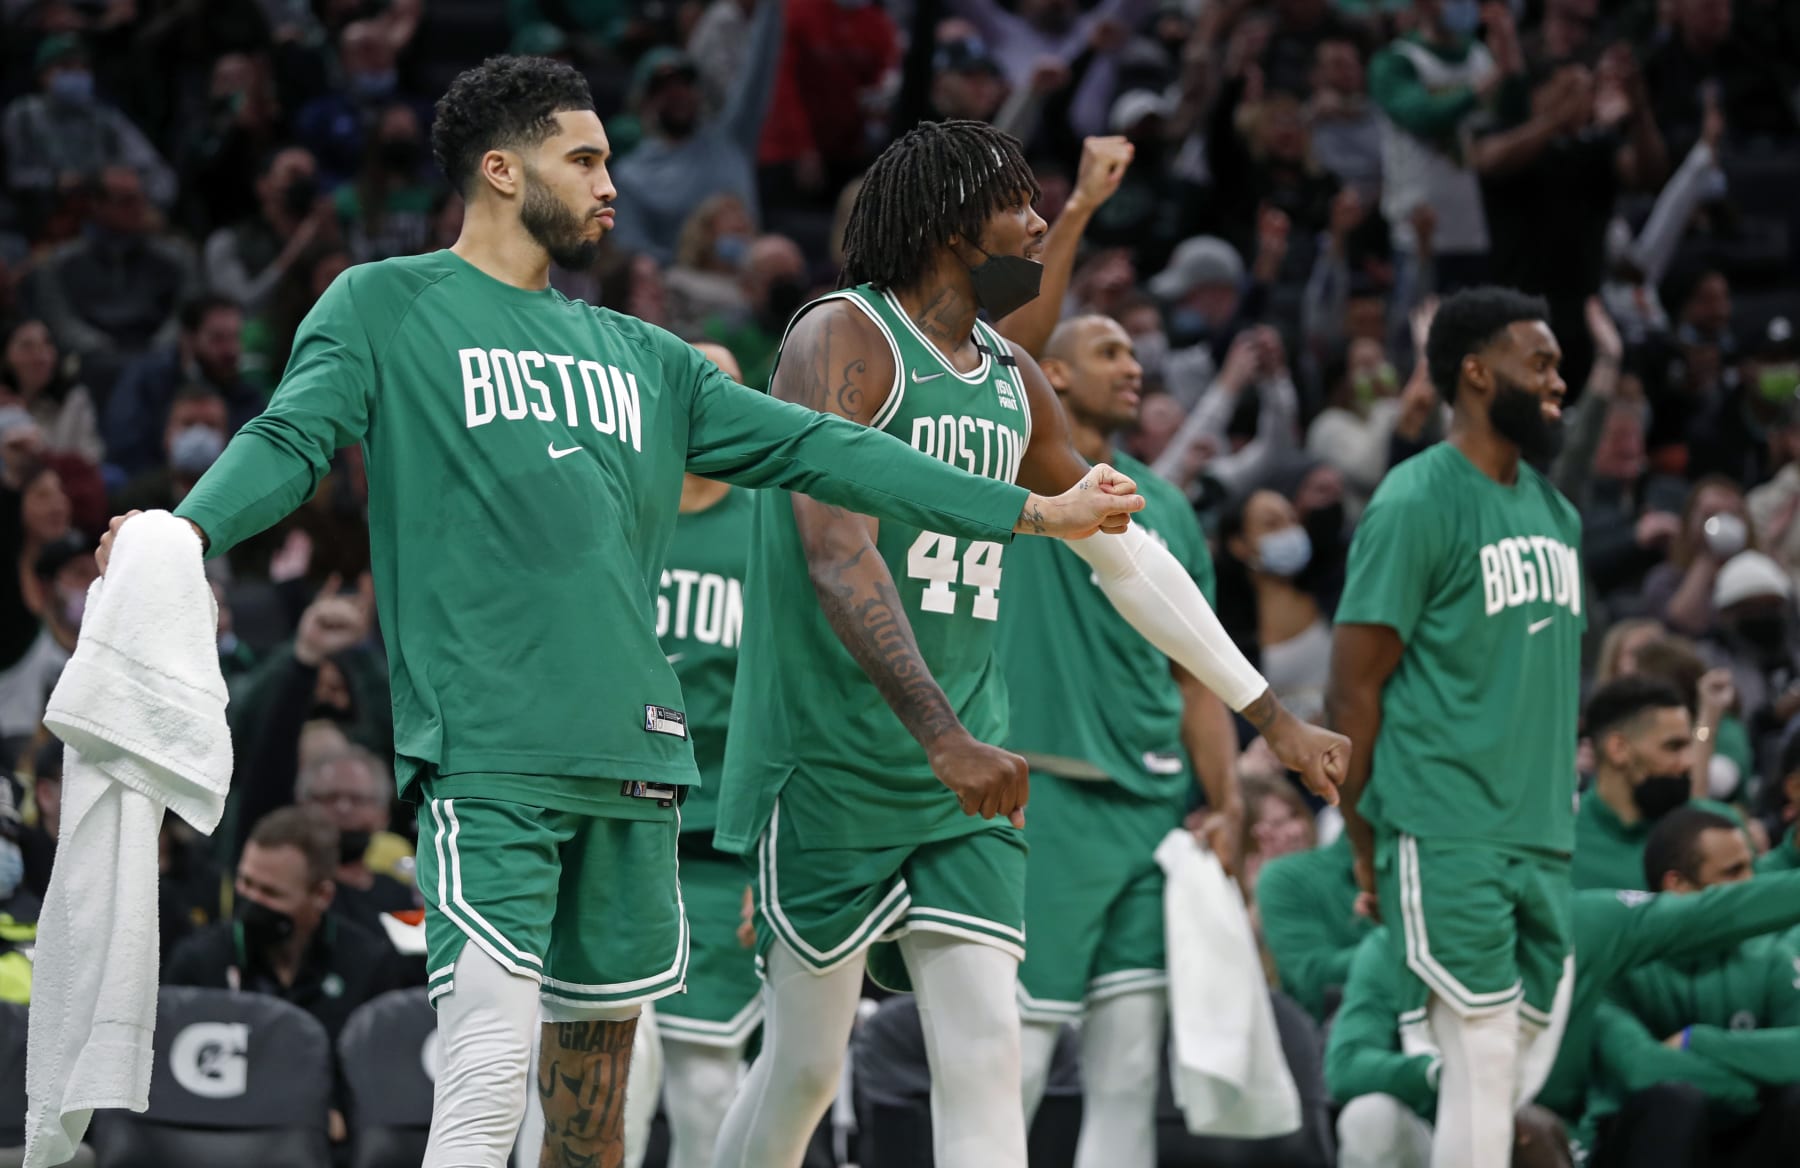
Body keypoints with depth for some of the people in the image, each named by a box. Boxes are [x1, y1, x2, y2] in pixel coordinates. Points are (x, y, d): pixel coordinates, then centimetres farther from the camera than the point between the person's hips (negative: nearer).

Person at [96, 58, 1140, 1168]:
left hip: (633, 757, 6)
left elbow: (810, 447, 22)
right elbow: (290, 440, -5)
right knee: (488, 1078, -17)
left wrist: (1035, 510, 21)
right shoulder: (382, 307, 7)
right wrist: (183, 534, -28)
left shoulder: (636, 356, 22)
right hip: (487, 757, -6)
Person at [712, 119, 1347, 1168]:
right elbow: (836, 555, -23)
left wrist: (1275, 718, 20)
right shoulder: (844, 340, -11)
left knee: (985, 1051, -5)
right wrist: (943, 737, -34)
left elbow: (1133, 559, 21)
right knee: (806, 1064, 1)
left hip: (965, 774, 6)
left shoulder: (1014, 381, 13)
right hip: (830, 765, -6)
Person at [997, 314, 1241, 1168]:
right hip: (1047, 800, -6)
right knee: (1014, 1063, -7)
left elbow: (1197, 675, 17)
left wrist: (1226, 804, 7)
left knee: (1128, 1080, 5)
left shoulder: (1168, 510, 17)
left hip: (1155, 805, 6)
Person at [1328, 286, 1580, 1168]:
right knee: (1484, 1064, -11)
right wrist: (1368, 840, -8)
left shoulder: (1553, 510, 16)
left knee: (1528, 1068, 7)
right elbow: (1353, 688, -9)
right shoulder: (1417, 503, -9)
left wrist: (1560, 810, 17)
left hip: (1541, 837, 8)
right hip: (1449, 838, -8)